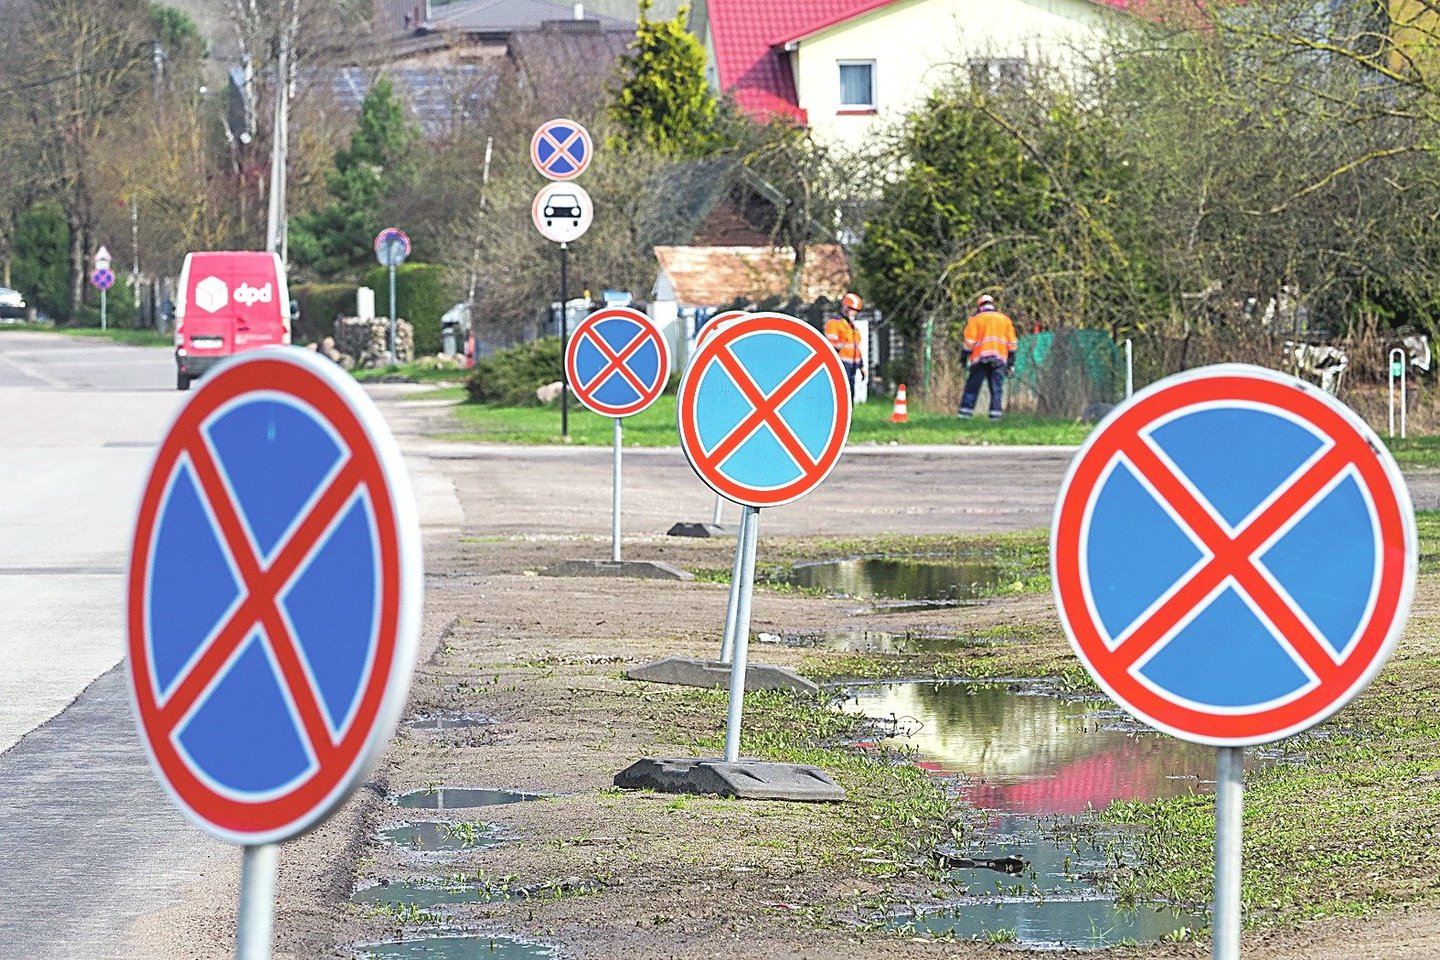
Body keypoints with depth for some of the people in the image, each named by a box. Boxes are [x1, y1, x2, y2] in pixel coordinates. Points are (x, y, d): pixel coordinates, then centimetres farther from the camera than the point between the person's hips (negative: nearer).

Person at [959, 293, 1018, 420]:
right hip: (999, 360, 2)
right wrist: (1011, 363, 15)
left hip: (981, 358, -2)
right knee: (996, 389, 3)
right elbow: (1011, 344, 13)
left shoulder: (976, 319, 5)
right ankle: (995, 413, -4)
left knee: (972, 387, 0)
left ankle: (966, 411, -6)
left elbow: (969, 342, -2)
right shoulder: (1006, 320, 15)